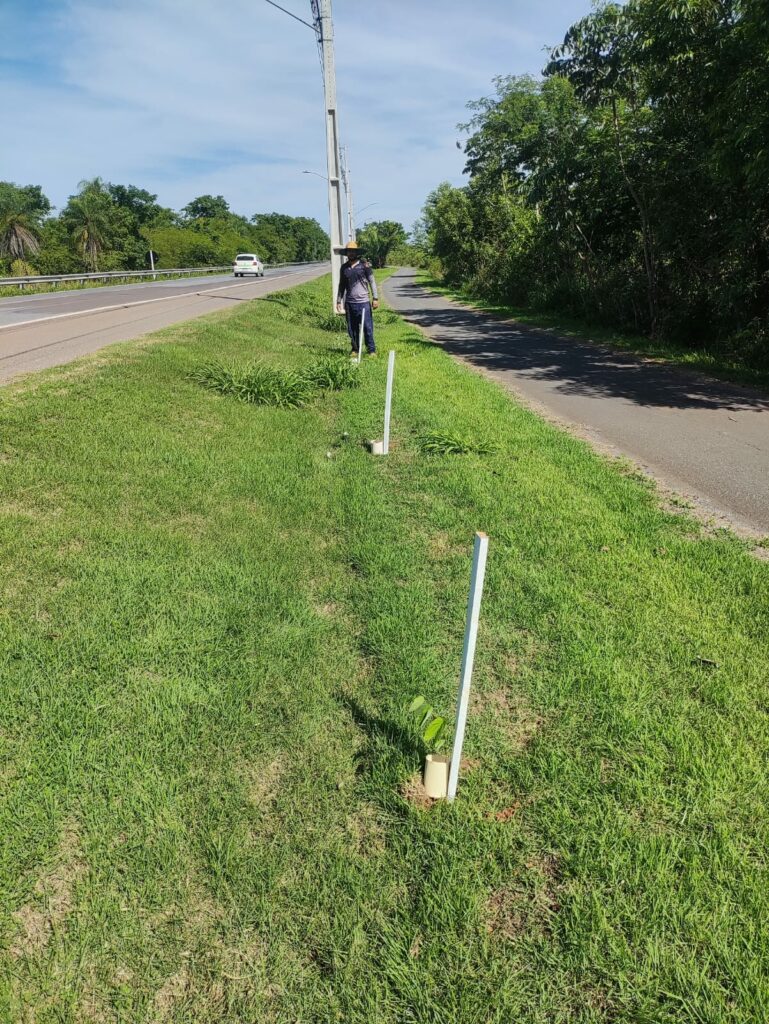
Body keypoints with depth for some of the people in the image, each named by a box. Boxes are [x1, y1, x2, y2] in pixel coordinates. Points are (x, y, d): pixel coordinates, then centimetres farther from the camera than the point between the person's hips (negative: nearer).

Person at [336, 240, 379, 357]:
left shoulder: (364, 265, 0)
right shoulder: (344, 267, 10)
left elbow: (372, 281, -2)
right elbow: (341, 285, 17)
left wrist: (375, 298, -9)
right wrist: (339, 301, 13)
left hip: (363, 301, -4)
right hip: (349, 303, 4)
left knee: (368, 327, -5)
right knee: (352, 328, 7)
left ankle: (372, 350, 3)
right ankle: (355, 349, 18)